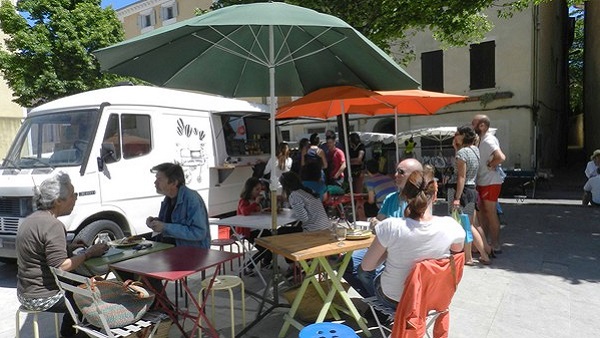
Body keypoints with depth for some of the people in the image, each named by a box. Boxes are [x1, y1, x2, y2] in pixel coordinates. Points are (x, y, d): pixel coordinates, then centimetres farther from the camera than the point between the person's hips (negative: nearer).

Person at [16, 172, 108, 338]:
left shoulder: (32, 219, 8)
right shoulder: (52, 225, -24)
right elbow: (60, 266, -27)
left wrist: (68, 247, 10)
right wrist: (89, 253, -18)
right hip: (41, 298, -10)